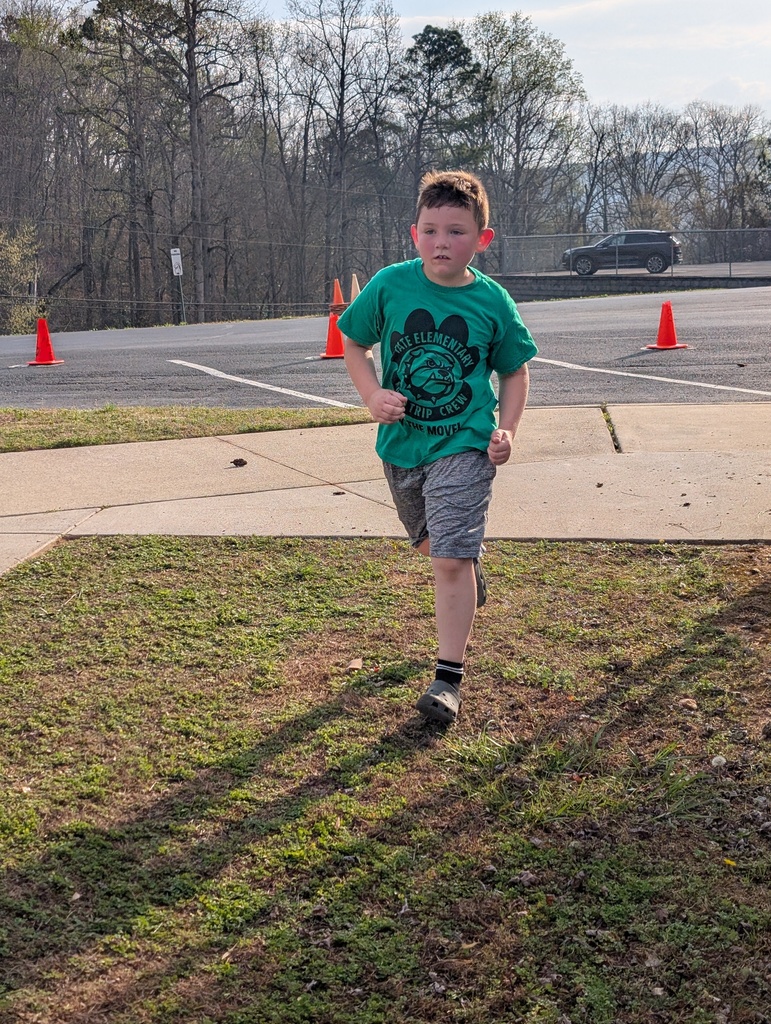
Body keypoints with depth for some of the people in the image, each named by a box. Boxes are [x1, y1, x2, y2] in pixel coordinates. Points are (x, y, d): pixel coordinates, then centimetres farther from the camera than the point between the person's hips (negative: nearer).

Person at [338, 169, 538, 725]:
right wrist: (373, 395, -14)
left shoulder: (493, 302, -10)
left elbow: (515, 371, 3)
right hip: (401, 442, 4)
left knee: (451, 560, -13)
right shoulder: (390, 286, -9)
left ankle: (449, 678, -3)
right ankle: (474, 563, 60)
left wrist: (507, 430, -10)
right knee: (430, 543, 24)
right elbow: (356, 345, 4)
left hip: (465, 444, -3)